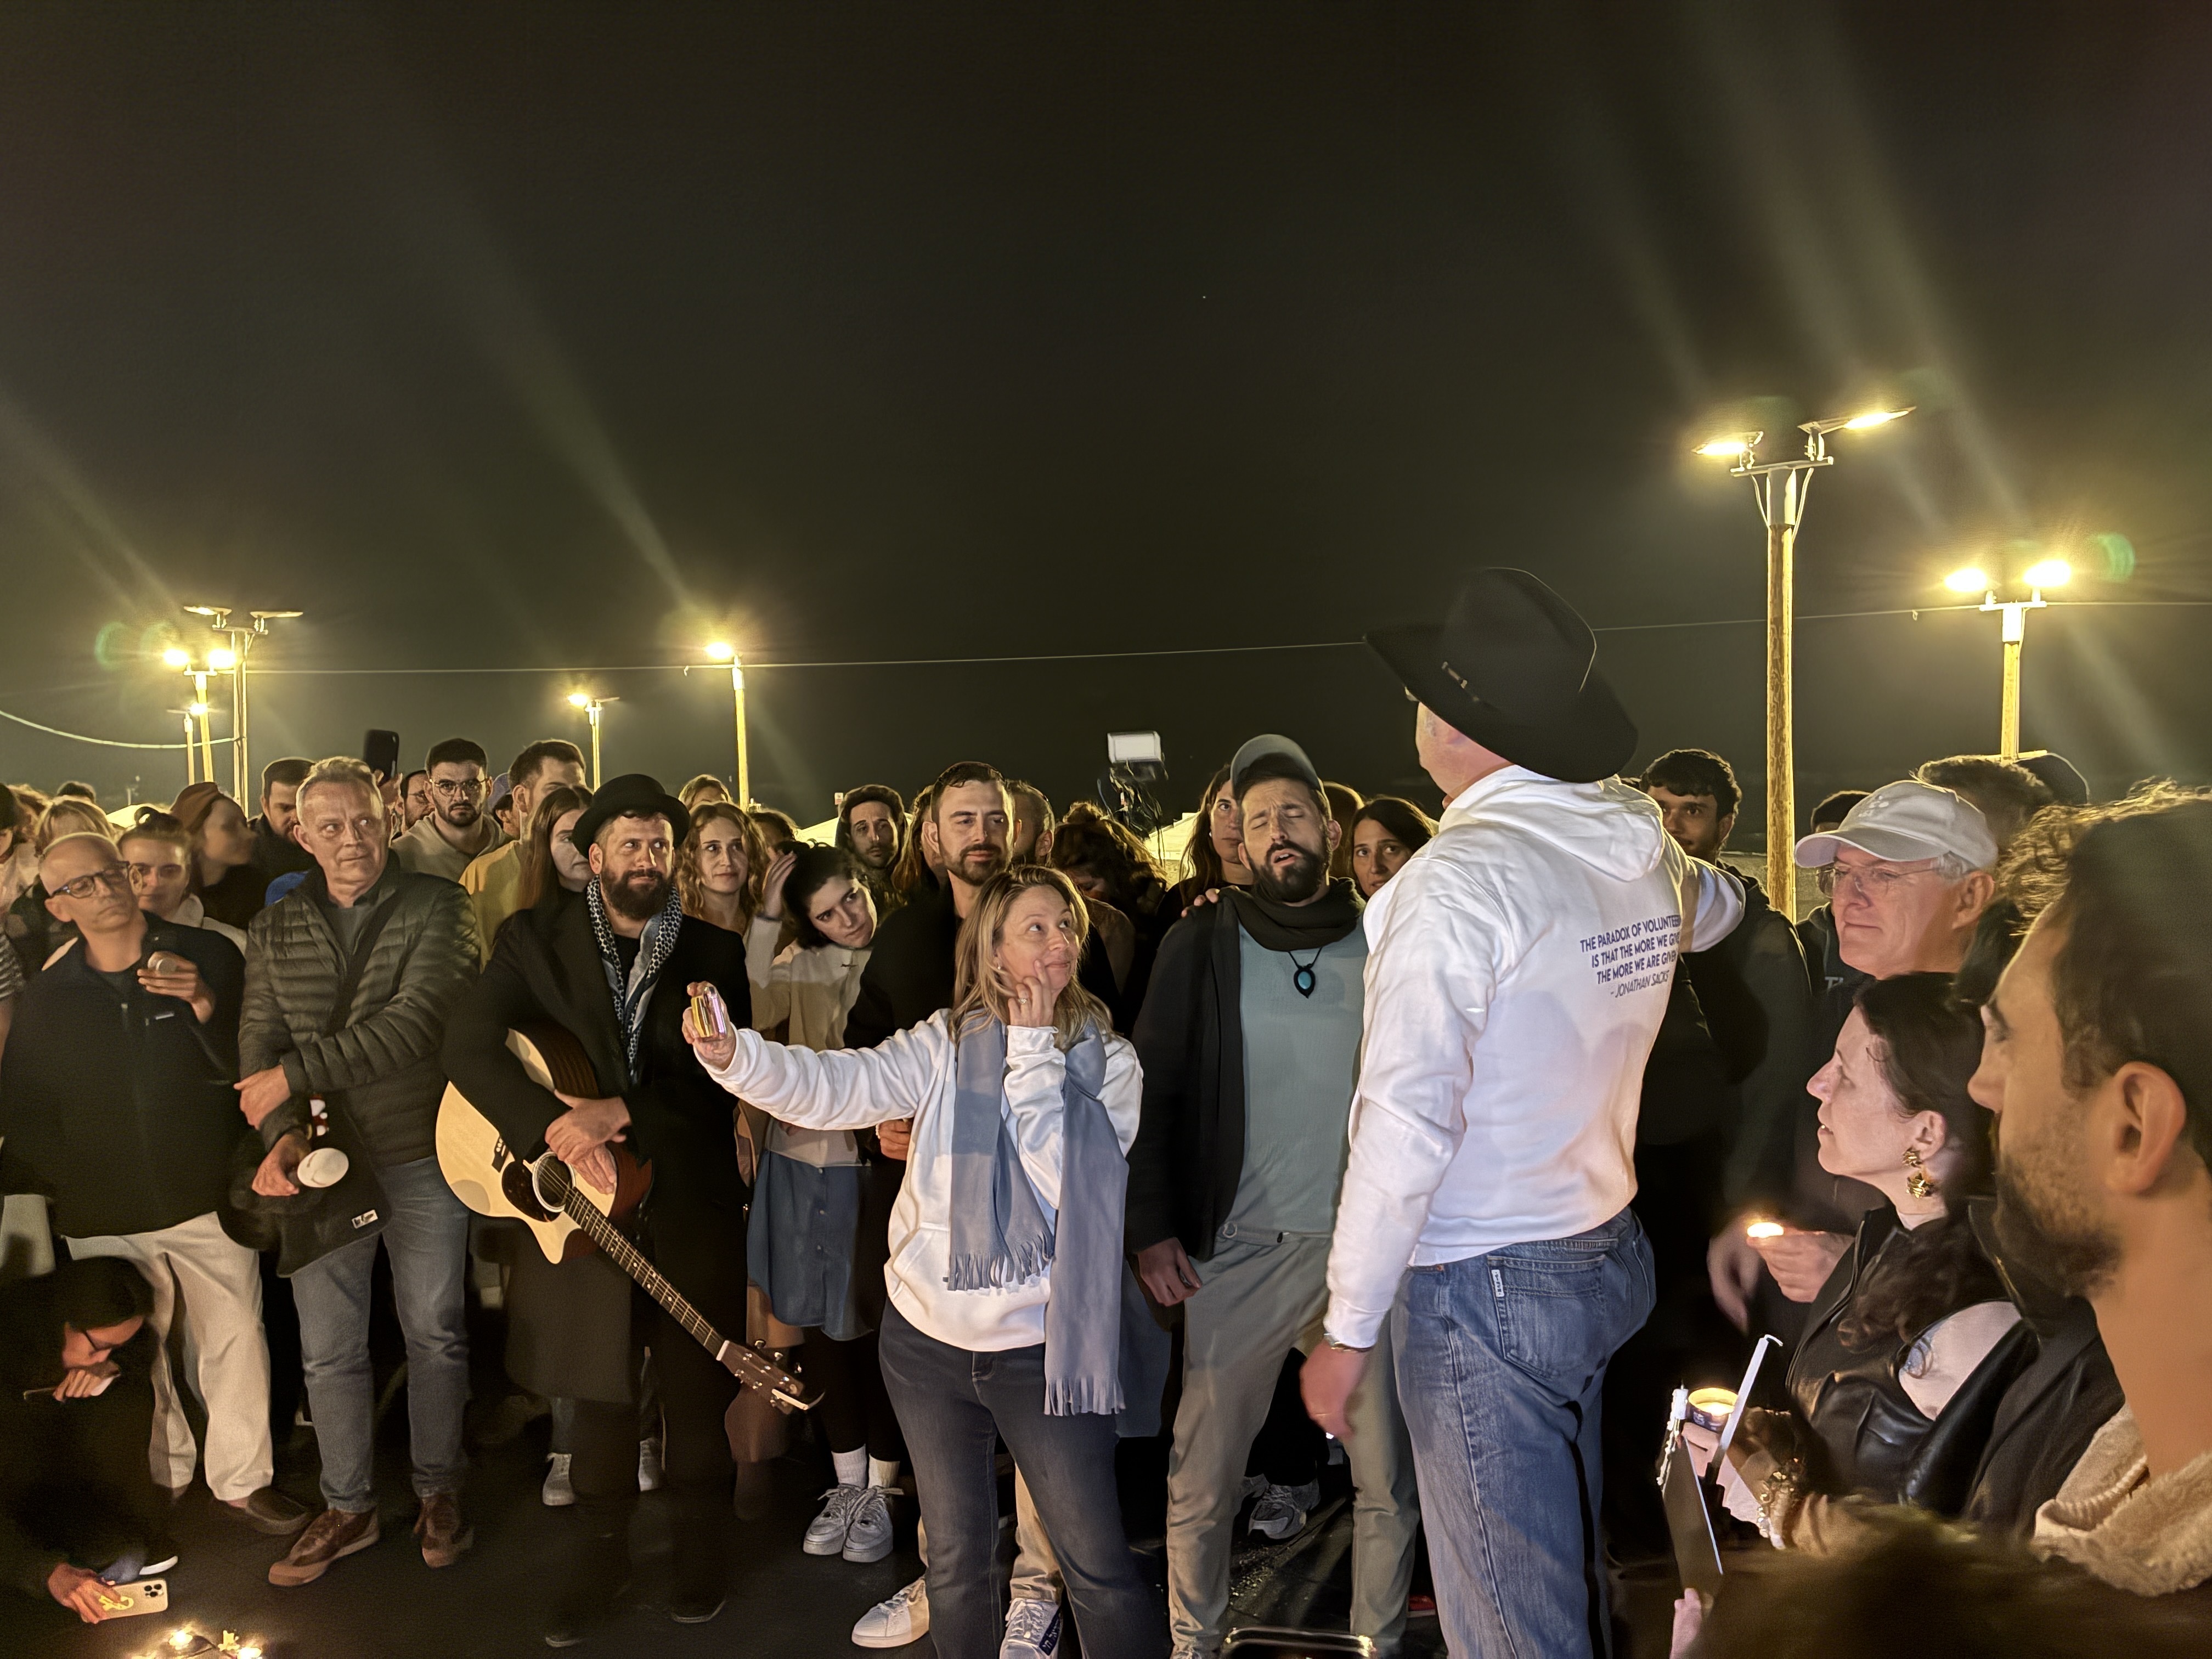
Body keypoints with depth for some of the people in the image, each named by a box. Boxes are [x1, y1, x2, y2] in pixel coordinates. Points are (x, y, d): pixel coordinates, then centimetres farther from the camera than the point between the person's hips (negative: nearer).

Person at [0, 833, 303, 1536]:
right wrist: (62, 1184, 2)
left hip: (207, 1198, -2)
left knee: (235, 1340, 2)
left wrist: (205, 1006, -21)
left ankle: (242, 1479, 18)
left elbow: (249, 1066, -5)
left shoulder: (206, 955, -2)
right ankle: (160, 1479, 31)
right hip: (104, 1220, 2)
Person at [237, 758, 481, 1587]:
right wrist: (285, 1135, -18)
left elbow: (416, 1021, -20)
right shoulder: (274, 929, 6)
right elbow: (261, 1038, -1)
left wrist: (296, 1071, -20)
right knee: (327, 1348, 11)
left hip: (422, 1154, -3)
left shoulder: (437, 906, -8)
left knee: (435, 1332, 9)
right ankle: (347, 1507, 29)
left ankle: (438, 1489, 27)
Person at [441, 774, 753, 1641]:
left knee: (696, 1389, 11)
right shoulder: (537, 939, -1)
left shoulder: (714, 953, 0)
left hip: (690, 1202, 0)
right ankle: (601, 1549, 32)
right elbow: (469, 1044, -12)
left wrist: (625, 1113, -19)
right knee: (600, 1387, 12)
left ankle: (702, 1547, 32)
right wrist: (556, 1125, -24)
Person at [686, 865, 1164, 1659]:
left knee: (1099, 1566, 4)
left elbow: (1065, 1183, -18)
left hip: (1040, 1347, -1)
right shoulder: (949, 1041, -3)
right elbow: (838, 1085, -17)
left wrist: (1032, 1052, -16)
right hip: (928, 1334, 2)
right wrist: (732, 1053, -32)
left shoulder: (1107, 1059, -4)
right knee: (955, 1558, 19)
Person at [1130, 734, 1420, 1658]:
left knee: (1388, 1473, 10)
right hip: (1238, 1252, -1)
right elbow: (1152, 1088, 1)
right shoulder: (1201, 944, 1)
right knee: (1202, 1477, 6)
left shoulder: (1384, 943, 3)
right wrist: (1150, 1227, -5)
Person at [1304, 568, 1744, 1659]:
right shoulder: (1642, 845, 2)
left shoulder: (1458, 876, -22)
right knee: (1570, 1571, 25)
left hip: (1485, 1287, -8)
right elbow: (1717, 908, 28)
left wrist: (1348, 1328, -16)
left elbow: (1406, 1124, -23)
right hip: (1605, 1253, 8)